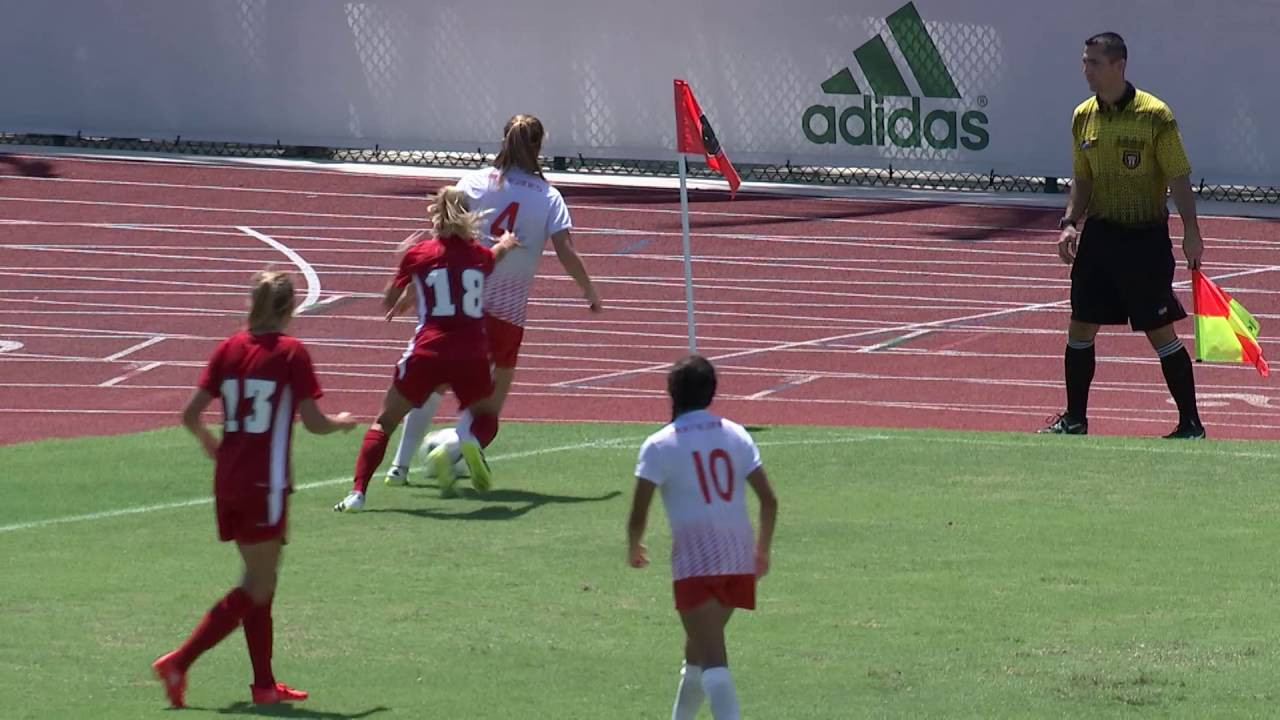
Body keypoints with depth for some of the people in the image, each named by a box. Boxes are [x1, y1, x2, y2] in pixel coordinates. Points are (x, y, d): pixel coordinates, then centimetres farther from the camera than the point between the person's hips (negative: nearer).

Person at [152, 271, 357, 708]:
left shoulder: (229, 349, 5)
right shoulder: (291, 354, -9)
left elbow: (190, 415, 3)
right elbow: (314, 423, -10)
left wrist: (209, 443, 24)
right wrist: (342, 423, 11)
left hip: (228, 479, 6)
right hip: (265, 484, -6)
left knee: (260, 581, 16)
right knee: (257, 588, -1)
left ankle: (264, 684, 18)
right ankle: (179, 662, -12)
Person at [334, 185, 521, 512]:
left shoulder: (418, 254, 3)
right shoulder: (481, 256, 11)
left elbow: (388, 304, 15)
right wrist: (504, 245, 61)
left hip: (428, 353, -1)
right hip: (472, 354, 1)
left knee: (384, 423, 12)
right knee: (486, 420, 23)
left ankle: (357, 493, -3)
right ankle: (470, 441, -14)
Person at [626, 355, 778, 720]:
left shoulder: (660, 445, -4)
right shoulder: (736, 435, 8)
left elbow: (638, 515, -6)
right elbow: (769, 500, 6)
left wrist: (634, 548, 14)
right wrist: (763, 550, 19)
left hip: (695, 559, -5)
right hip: (739, 557, 5)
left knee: (711, 658, -11)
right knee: (699, 647, 24)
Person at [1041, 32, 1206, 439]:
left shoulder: (1154, 116, -12)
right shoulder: (1083, 116, 5)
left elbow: (1179, 178, -10)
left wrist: (1191, 233, -15)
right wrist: (1070, 222, 2)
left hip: (1145, 237, -6)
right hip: (1099, 234, 6)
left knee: (1161, 332, -3)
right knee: (1080, 328, 7)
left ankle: (1190, 425, 5)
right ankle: (1075, 418, 20)